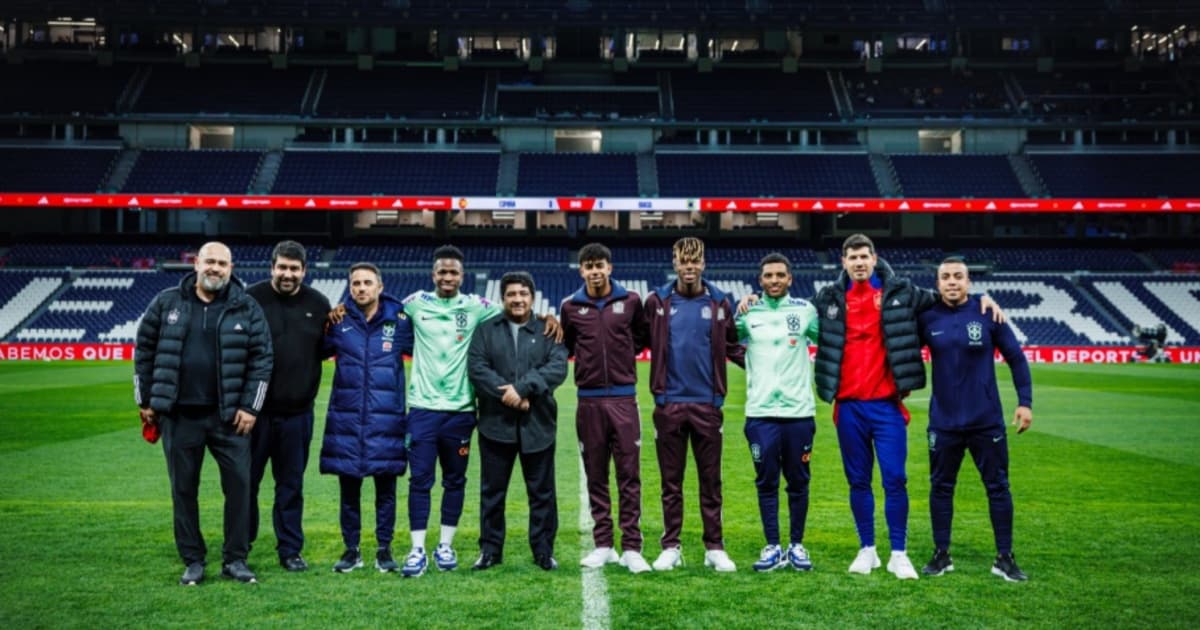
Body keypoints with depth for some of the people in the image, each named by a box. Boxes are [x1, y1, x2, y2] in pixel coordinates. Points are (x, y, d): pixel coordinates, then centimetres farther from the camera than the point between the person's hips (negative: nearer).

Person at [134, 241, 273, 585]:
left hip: (228, 415, -1)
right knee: (183, 489, 7)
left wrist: (250, 406, -6)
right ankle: (193, 561, 20)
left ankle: (235, 559, 14)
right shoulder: (166, 303, 4)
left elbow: (261, 358, -1)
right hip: (179, 415, 1)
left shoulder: (247, 308, 0)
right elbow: (145, 351, 8)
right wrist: (145, 400, 5)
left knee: (239, 484, 0)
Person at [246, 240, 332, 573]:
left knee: (291, 485, 10)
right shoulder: (252, 298, -4)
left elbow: (326, 349, 14)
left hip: (298, 412, 2)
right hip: (255, 409, -2)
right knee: (246, 481, 8)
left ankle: (290, 550, 21)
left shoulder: (318, 304, 5)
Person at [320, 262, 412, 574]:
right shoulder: (339, 321, 4)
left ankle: (384, 550, 20)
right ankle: (351, 550, 22)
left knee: (386, 489, 7)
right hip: (345, 419, 1)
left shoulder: (399, 321, 3)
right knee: (349, 489, 9)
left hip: (386, 420, -1)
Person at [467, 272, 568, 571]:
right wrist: (506, 394, -15)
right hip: (495, 423, 1)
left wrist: (522, 388, -19)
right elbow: (476, 367, -3)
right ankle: (490, 549, 20)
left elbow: (558, 367, -8)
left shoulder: (548, 331, 6)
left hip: (538, 424, 0)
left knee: (542, 491, 6)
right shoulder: (486, 330, 9)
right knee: (492, 490, 8)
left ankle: (544, 550, 17)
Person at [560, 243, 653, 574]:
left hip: (623, 399, -1)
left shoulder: (630, 301, 2)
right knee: (595, 476, 7)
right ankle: (603, 546, 16)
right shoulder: (571, 306, 4)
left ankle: (631, 549, 5)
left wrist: (624, 352, 7)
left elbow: (644, 337, 17)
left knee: (629, 475, -1)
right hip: (589, 400, 1)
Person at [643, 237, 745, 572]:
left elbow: (733, 348, 12)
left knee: (710, 479, 7)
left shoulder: (719, 303, 4)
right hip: (669, 403, 0)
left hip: (707, 403, 0)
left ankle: (715, 547, 17)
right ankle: (671, 547, 18)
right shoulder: (657, 302, 3)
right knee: (671, 481, 8)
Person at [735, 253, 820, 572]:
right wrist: (738, 315, -1)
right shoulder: (748, 312, 6)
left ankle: (796, 545, 21)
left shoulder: (805, 310, 5)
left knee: (798, 481, 8)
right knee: (766, 482, 5)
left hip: (799, 410, 0)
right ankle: (773, 547, 16)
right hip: (760, 412, 0)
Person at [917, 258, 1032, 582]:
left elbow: (1016, 358, 0)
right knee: (940, 487, 9)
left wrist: (1025, 401, -4)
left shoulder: (988, 314, -5)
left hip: (987, 420, -1)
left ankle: (1004, 558, 17)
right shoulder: (927, 318, -2)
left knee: (998, 486, 5)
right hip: (943, 421, 1)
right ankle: (941, 555, 21)